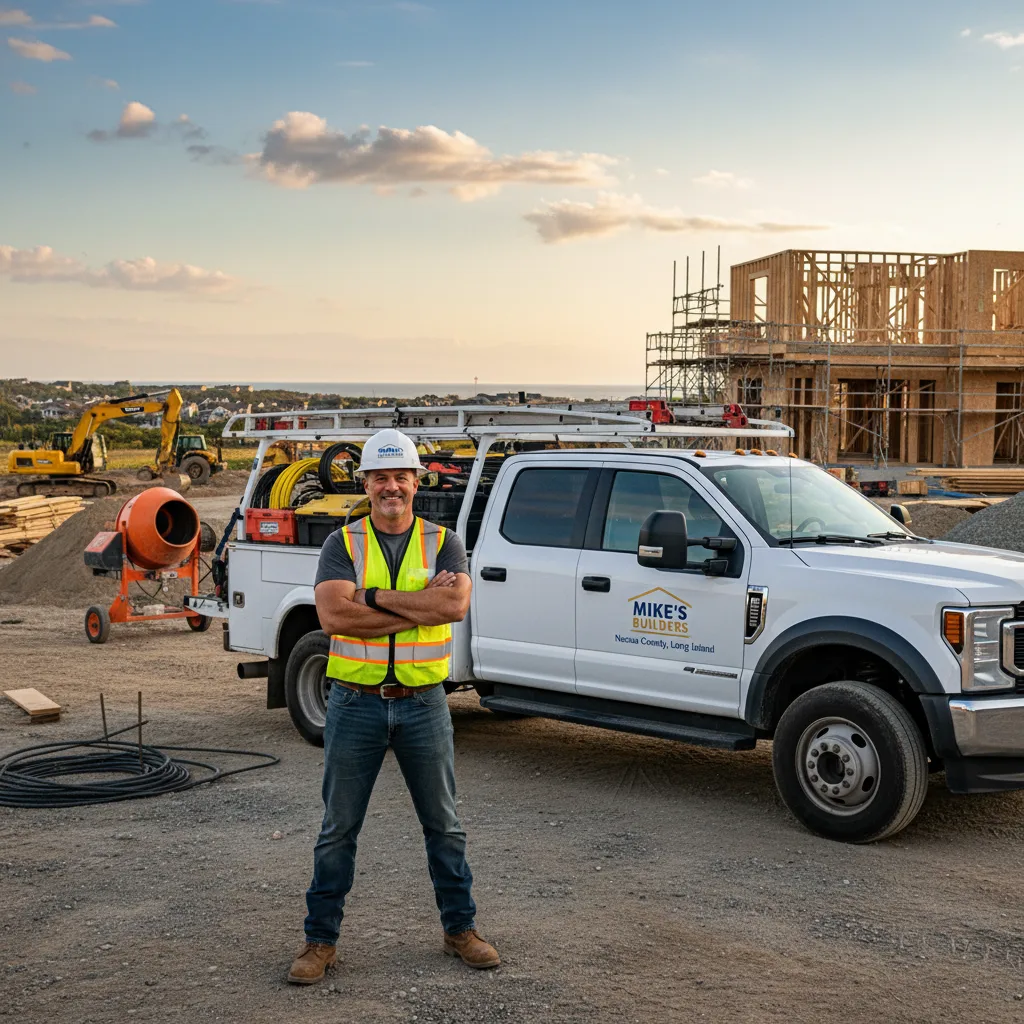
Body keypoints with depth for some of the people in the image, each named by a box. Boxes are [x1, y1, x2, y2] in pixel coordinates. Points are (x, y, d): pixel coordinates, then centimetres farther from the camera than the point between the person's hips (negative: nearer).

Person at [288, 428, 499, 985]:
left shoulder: (443, 543, 2)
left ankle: (460, 929, 26)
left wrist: (374, 595, -18)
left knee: (443, 824, 12)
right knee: (338, 828, 8)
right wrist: (422, 606, -17)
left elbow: (456, 604, -17)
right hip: (356, 704, -1)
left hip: (423, 704, 1)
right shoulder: (342, 544, 0)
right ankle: (320, 939, 19)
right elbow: (333, 615, -17)